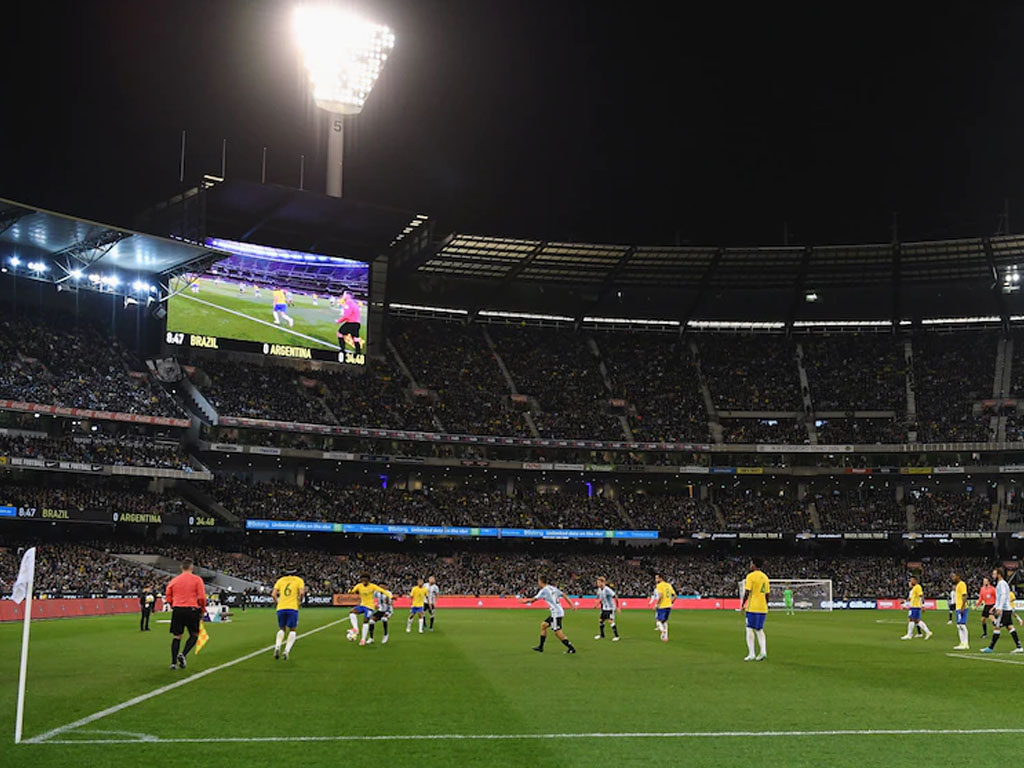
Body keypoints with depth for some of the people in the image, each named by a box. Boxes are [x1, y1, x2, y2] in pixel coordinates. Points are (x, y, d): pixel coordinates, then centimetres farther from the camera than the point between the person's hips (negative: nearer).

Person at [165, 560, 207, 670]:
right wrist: (202, 610, 5)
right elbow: (202, 597, -7)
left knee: (176, 637, 10)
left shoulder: (174, 580, 9)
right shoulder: (197, 579, -1)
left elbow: (168, 598, 11)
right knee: (194, 635, 12)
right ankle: (183, 654, -8)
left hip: (177, 610, 3)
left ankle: (173, 663, 5)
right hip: (192, 610, -3)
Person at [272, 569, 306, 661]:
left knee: (281, 629, 19)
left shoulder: (280, 580, 16)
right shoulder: (299, 580, 10)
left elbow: (273, 594, 5)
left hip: (280, 608, 3)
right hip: (293, 608, -2)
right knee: (292, 630, 10)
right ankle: (287, 651, -8)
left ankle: (277, 647, -6)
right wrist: (299, 601, 10)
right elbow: (302, 592, -8)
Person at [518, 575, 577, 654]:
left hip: (556, 613, -9)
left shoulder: (544, 590, -9)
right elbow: (564, 595, 11)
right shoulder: (553, 588, 13)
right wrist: (572, 605, 12)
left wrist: (524, 601, 17)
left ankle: (571, 648, -8)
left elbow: (533, 599, 0)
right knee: (543, 625, 16)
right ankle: (541, 647, 19)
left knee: (558, 632, -8)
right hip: (558, 611, 9)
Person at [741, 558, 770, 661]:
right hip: (763, 608, 6)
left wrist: (742, 605, -5)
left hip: (752, 607, -6)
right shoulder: (765, 577, 13)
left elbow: (747, 592, -13)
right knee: (759, 630, 14)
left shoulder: (750, 576, -8)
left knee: (750, 630, -1)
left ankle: (751, 654, -6)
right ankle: (763, 651, 0)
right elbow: (767, 594, 14)